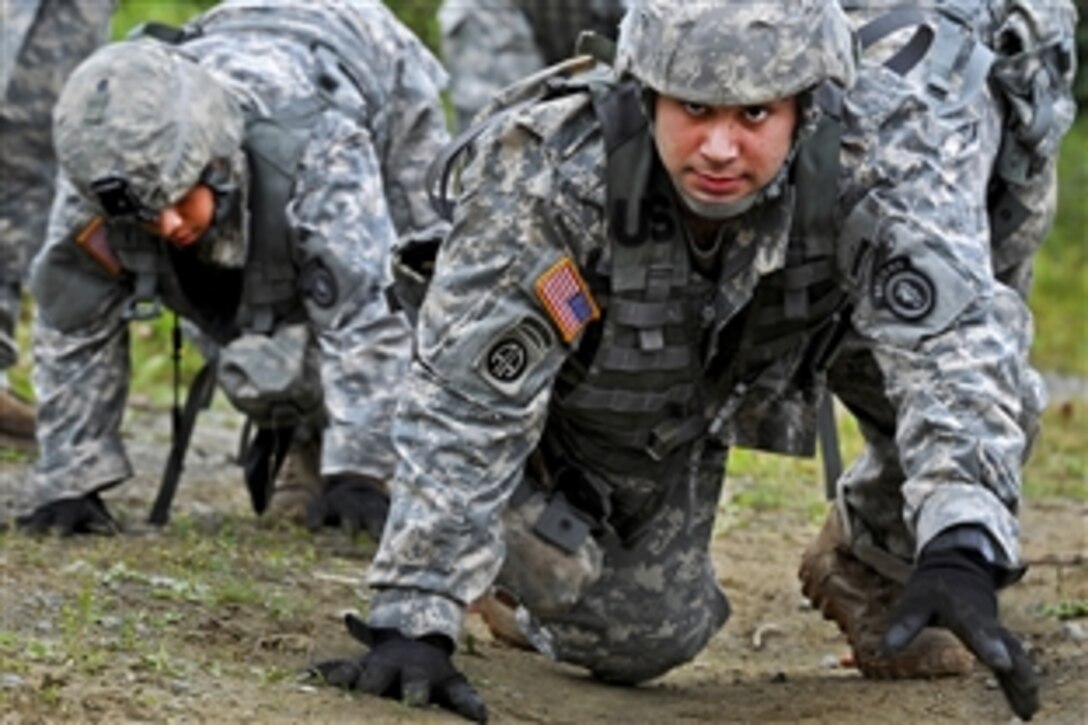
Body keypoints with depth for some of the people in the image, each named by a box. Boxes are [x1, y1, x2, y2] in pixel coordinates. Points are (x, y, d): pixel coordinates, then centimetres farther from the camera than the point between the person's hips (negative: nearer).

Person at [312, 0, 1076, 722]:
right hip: (594, 396, -2)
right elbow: (462, 402, -35)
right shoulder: (544, 170, -40)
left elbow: (950, 343, -48)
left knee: (984, 374, -20)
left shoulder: (878, 154, -38)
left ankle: (872, 572, 11)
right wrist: (413, 619, -39)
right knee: (634, 640, -3)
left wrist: (961, 549, -64)